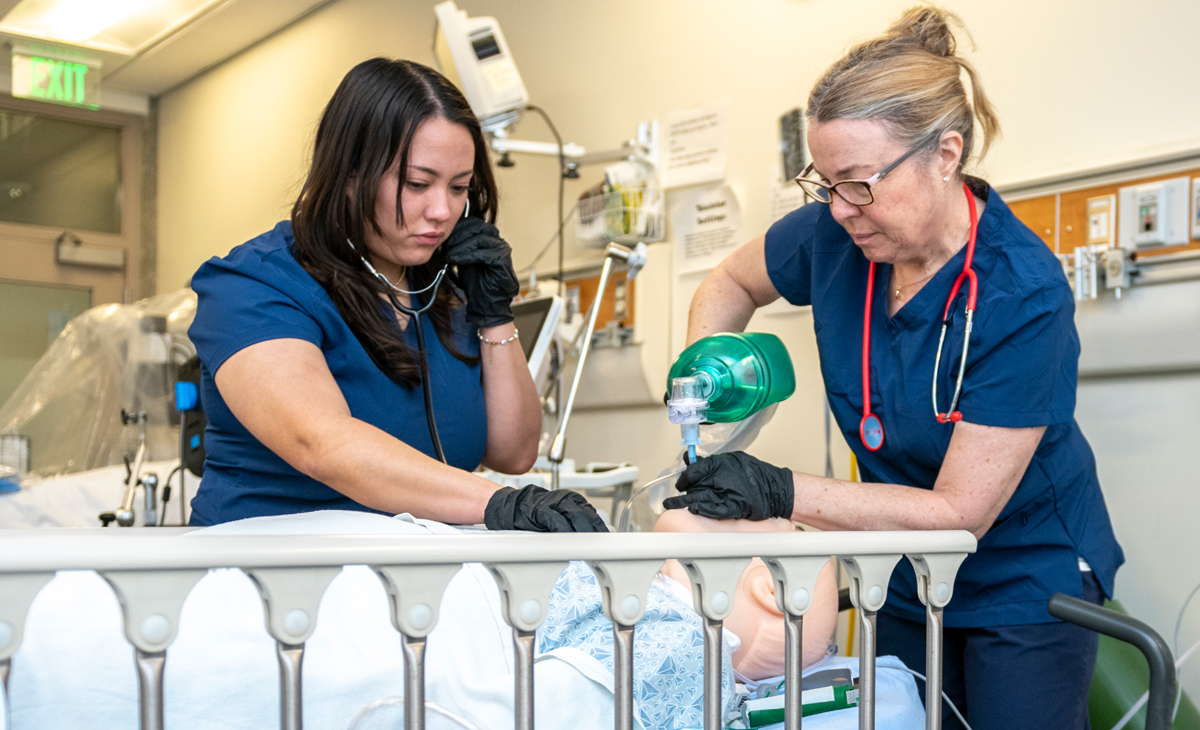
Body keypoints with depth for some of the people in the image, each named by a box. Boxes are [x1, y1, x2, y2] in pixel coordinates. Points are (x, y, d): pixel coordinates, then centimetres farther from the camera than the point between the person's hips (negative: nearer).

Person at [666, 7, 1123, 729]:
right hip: (908, 582, 5)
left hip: (1026, 582, -5)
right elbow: (731, 282, 10)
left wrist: (782, 492, -33)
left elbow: (960, 511, -27)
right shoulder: (834, 232, -13)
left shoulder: (1024, 297, -28)